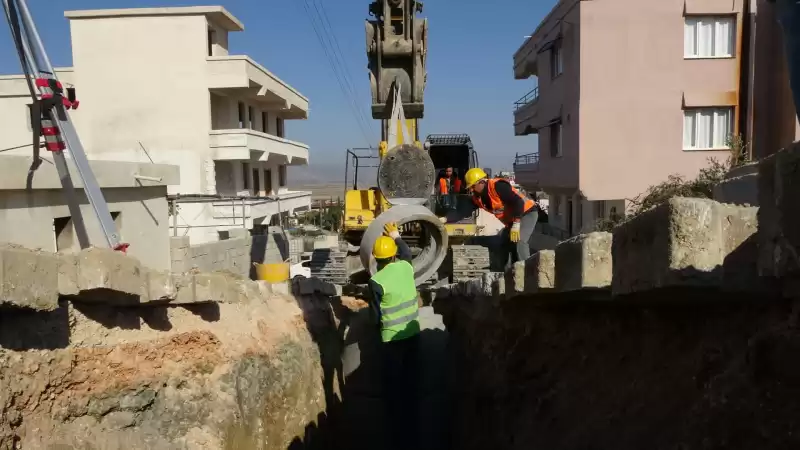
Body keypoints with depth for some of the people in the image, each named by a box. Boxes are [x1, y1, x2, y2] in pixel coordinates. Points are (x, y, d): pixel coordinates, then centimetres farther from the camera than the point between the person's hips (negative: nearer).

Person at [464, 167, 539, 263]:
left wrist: (516, 224, -34)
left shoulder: (497, 186, -28)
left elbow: (518, 202, -33)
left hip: (527, 212, -10)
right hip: (511, 220, 10)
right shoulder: (477, 197, 0)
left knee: (519, 241, -27)